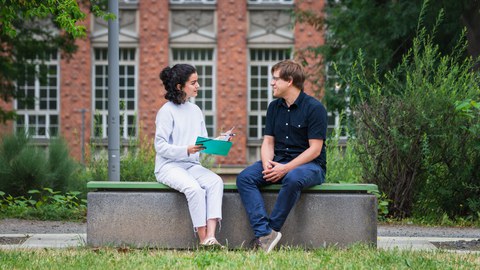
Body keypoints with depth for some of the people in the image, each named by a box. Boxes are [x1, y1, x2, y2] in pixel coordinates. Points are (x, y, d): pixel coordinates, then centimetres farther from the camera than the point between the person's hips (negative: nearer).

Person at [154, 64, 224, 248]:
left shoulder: (195, 111, 16)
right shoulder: (167, 111, -5)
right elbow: (160, 146, -11)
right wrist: (187, 150, -23)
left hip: (192, 165, 6)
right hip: (169, 165, -6)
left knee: (215, 181, -25)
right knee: (194, 188, -34)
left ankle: (210, 236, -37)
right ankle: (203, 238, -27)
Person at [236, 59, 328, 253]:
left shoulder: (314, 108, -9)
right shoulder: (274, 107, 13)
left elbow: (315, 149, -13)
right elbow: (268, 142, 12)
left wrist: (286, 168, -22)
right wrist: (267, 163, -11)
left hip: (310, 164, -6)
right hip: (278, 163, 6)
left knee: (293, 178, -41)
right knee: (245, 178, -20)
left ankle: (272, 229, -29)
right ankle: (264, 234, -35)